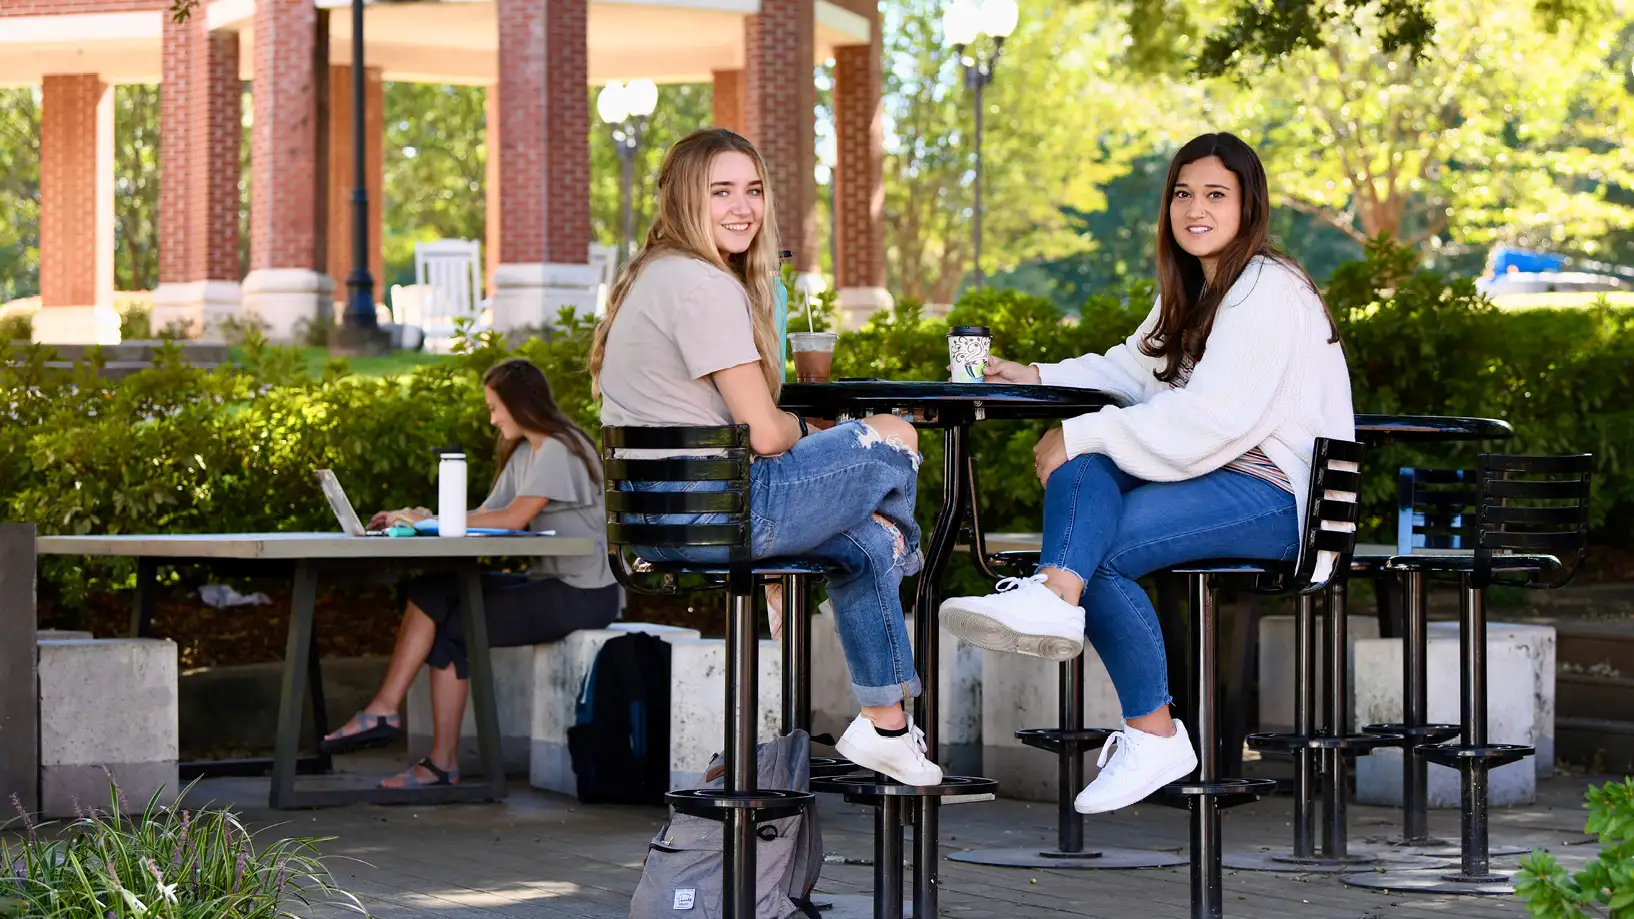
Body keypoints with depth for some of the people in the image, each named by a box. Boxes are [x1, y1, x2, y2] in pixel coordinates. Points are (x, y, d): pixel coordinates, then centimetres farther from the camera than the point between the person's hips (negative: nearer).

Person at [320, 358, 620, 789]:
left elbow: (514, 518, -22)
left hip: (582, 594, -9)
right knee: (432, 595, -9)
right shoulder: (524, 454, 19)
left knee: (453, 627, -16)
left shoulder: (560, 451, -12)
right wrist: (414, 520, -2)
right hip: (548, 583, 9)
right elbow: (486, 514, 11)